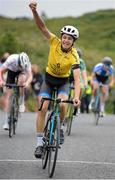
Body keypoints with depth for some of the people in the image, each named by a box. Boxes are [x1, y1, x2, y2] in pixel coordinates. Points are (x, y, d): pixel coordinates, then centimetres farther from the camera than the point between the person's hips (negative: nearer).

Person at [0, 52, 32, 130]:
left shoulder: (27, 63, -34)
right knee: (7, 95, -10)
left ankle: (21, 102, -17)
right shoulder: (11, 60, -37)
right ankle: (7, 120, -6)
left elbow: (30, 76, -38)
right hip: (11, 71, 0)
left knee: (22, 80, -37)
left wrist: (27, 82, -59)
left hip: (21, 73, 0)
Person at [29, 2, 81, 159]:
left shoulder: (74, 56, -26)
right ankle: (40, 143, -8)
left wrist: (77, 96, -48)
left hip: (63, 82, -1)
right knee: (42, 108, -14)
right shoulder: (55, 42, -19)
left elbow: (77, 78, -34)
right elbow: (42, 27, -25)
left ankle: (60, 127, 2)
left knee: (62, 105, -29)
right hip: (48, 79, 1)